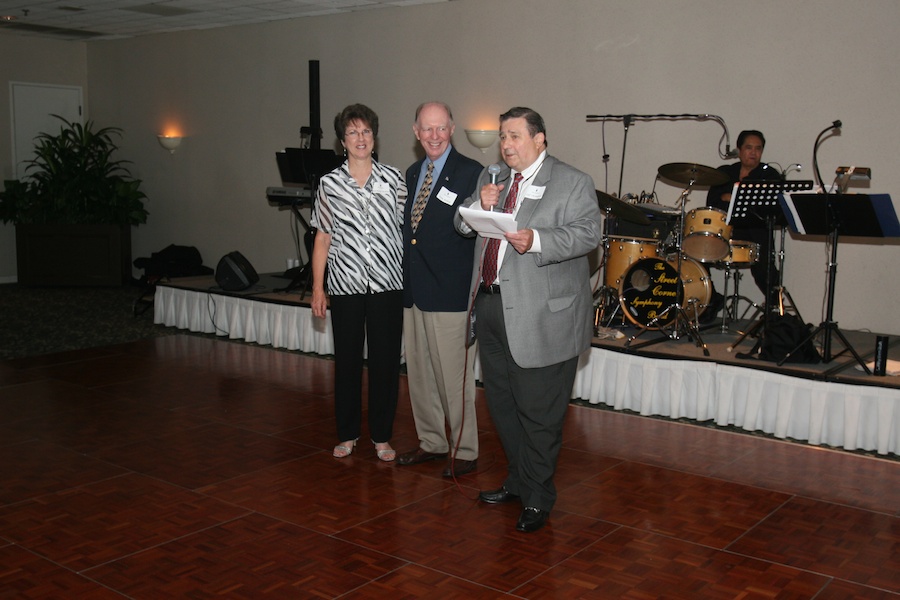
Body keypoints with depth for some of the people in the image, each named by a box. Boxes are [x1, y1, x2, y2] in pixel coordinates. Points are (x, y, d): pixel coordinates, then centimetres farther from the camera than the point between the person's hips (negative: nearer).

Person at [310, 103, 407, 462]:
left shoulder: (393, 180, 4)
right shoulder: (330, 184, 5)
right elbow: (322, 238, 7)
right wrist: (318, 287, 4)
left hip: (387, 284, 0)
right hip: (345, 285, 1)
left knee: (385, 361, 4)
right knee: (347, 360, 8)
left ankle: (382, 436, 18)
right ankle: (347, 434, 22)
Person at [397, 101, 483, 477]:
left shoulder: (471, 174, -7)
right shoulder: (412, 174, 15)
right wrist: (404, 279, 13)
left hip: (450, 294, -7)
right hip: (413, 290, 7)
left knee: (454, 376, -1)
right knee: (418, 372, 15)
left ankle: (465, 452, 13)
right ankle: (432, 442, 31)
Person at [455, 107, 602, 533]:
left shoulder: (572, 183, -3)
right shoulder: (491, 178, 16)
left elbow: (587, 234, -14)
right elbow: (462, 225, 15)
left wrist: (536, 241, -29)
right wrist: (480, 205, -6)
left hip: (542, 317, -7)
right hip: (490, 305, 7)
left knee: (538, 412, -1)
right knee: (501, 404, 17)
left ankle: (537, 498, 14)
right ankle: (518, 481, 34)